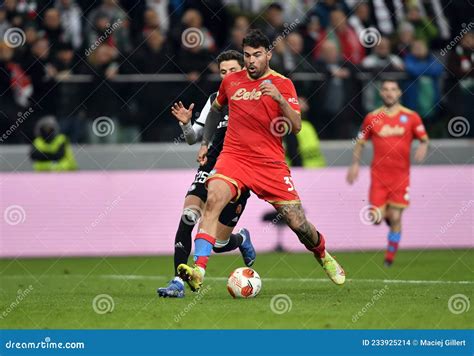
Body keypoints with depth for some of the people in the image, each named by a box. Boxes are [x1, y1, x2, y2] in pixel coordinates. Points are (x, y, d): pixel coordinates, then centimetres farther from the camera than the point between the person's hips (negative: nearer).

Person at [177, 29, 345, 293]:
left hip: (271, 163, -1)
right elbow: (216, 109, 29)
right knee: (213, 199, -29)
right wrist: (205, 143, 22)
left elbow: (296, 127, -10)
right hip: (233, 156, 1)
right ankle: (199, 270, -38)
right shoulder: (231, 81, 9)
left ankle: (323, 256, 35)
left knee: (298, 223, 0)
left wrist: (280, 99, -24)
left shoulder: (282, 84, -1)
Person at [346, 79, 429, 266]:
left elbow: (424, 139, 7)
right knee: (376, 218, -7)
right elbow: (360, 142, 12)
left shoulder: (411, 117, 1)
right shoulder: (372, 118, 4)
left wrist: (423, 147, -16)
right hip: (378, 173, 1)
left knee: (395, 218, -4)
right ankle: (387, 214, 30)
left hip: (400, 174, -1)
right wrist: (355, 164, 0)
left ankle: (390, 258, 12)